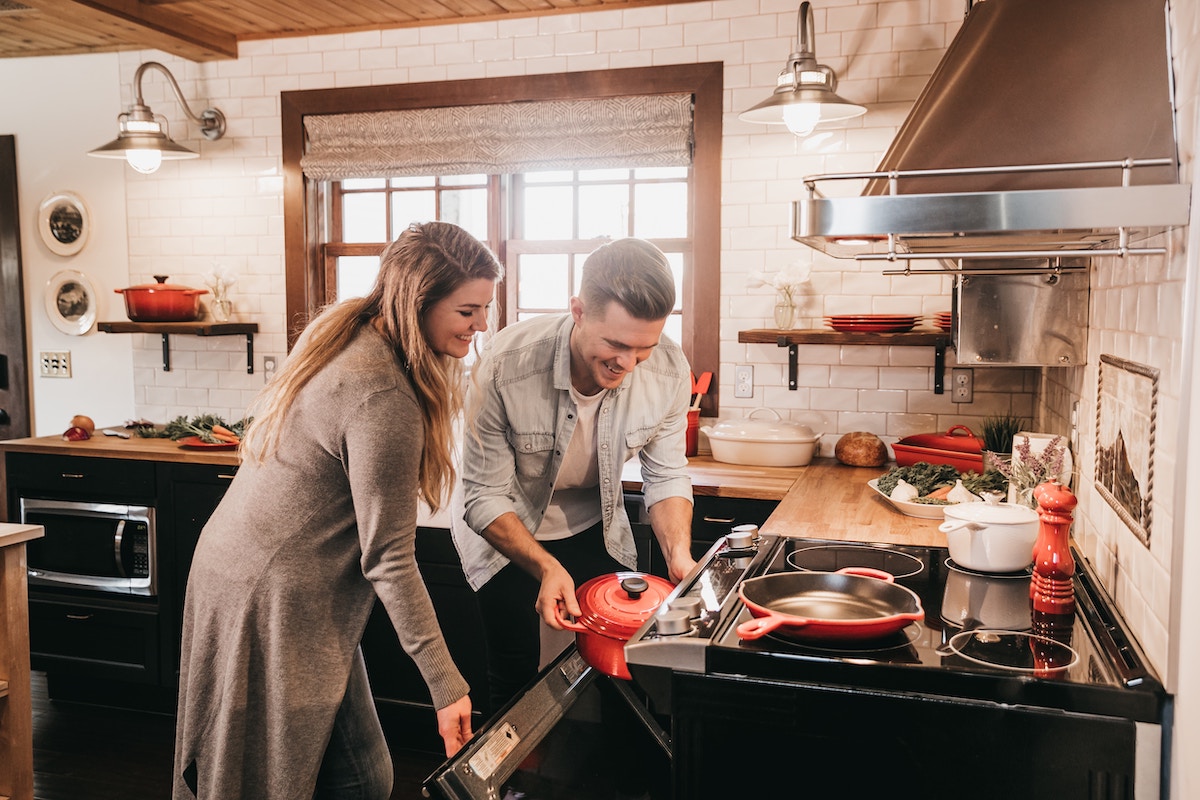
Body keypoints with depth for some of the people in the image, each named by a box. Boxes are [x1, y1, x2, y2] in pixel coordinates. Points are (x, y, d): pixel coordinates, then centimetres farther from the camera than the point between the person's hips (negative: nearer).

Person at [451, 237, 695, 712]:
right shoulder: (505, 367, -33)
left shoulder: (669, 371, -22)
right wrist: (546, 567, -37)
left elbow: (666, 475, -8)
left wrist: (679, 552, -24)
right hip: (504, 529, -3)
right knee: (518, 678, -1)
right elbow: (485, 498, -24)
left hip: (594, 526, 3)